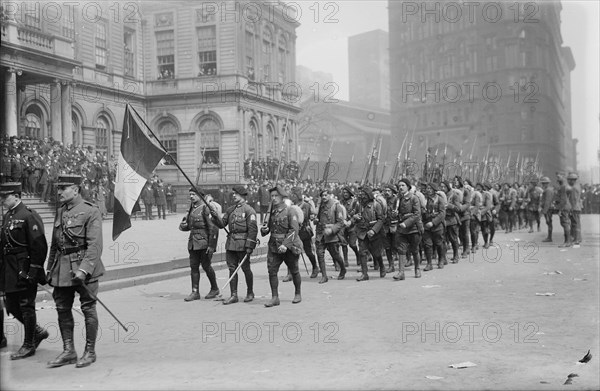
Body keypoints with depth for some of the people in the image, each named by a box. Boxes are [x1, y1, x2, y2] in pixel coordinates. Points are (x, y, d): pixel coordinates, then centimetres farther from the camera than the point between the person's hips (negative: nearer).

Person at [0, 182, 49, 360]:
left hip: (25, 270, -9)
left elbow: (39, 246, -17)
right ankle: (38, 332, 30)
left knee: (26, 307, 1)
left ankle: (29, 345, 14)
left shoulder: (29, 216, -14)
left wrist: (33, 271, -19)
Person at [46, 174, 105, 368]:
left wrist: (84, 269, -25)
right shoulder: (60, 212, 13)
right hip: (62, 269, 7)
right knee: (62, 309, 9)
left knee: (88, 308, 2)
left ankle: (90, 352, 13)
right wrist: (49, 268, 16)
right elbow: (54, 244, 20)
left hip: (83, 266, -7)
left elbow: (95, 245, -17)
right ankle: (68, 351, 20)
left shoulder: (91, 212, -10)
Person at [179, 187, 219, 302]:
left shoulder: (206, 208, -11)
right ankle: (195, 292, 9)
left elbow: (213, 228, -15)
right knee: (194, 266, 5)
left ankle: (214, 289, 18)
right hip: (193, 242, 7)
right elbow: (189, 226, 24)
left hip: (204, 242, -7)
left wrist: (211, 245, -18)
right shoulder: (191, 209, 14)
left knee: (206, 265, 0)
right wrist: (183, 226, -1)